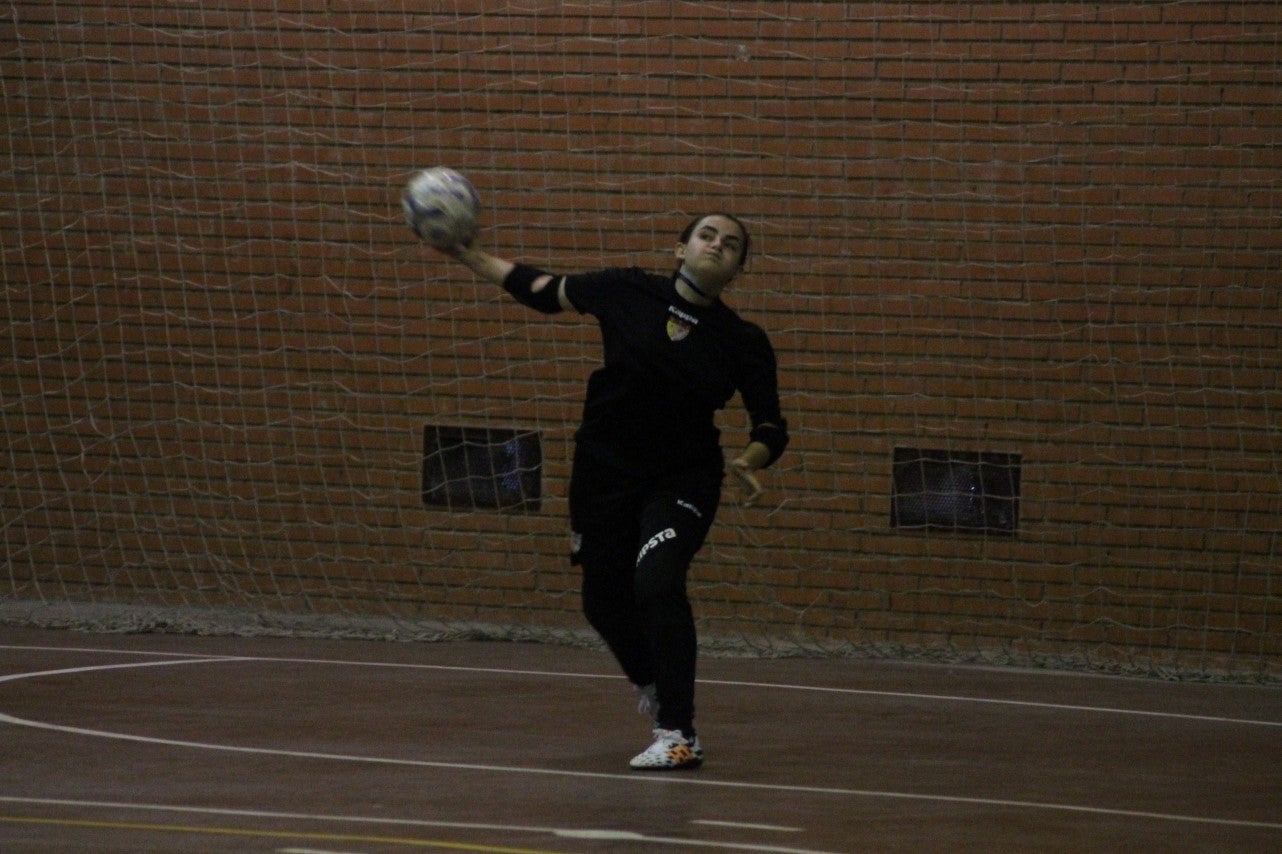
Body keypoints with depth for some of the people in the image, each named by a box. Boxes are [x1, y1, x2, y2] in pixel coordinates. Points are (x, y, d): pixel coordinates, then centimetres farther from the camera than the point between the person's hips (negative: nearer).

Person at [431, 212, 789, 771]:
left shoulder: (743, 342, -9)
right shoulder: (628, 293, -7)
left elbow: (771, 426, -3)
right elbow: (546, 292, 6)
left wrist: (750, 461, -25)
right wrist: (467, 256, 4)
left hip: (681, 480, -3)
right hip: (604, 473, 3)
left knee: (656, 580, -26)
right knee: (603, 602, 10)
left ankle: (678, 735, -21)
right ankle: (653, 682, 45)